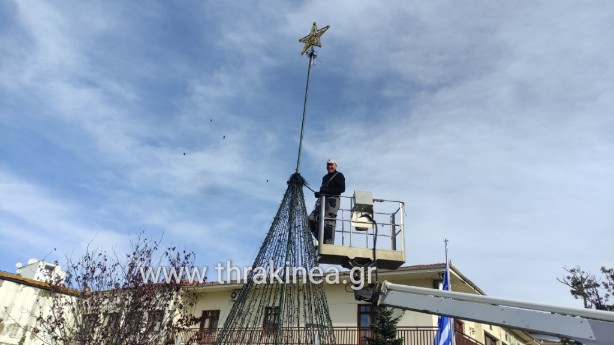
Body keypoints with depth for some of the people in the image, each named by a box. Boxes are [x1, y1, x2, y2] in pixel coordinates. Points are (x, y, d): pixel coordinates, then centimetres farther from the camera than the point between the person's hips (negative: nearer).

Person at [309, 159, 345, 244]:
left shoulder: (339, 175, 6)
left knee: (328, 223, -18)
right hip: (323, 201, 8)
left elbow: (342, 188, -8)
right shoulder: (325, 177, 29)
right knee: (311, 219, -4)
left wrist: (327, 190, -15)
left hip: (332, 200, -8)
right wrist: (319, 193, 3)